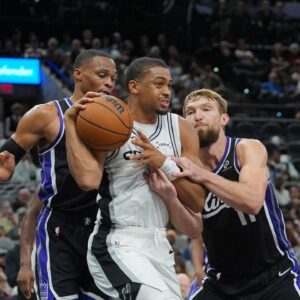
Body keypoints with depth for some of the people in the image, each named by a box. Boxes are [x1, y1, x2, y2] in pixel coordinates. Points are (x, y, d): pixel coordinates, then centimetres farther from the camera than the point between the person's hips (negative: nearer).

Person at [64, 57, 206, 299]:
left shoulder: (180, 129, 6)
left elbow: (197, 202, 1)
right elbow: (88, 180, -27)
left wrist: (164, 163, -12)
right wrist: (70, 122, -23)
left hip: (159, 244, 7)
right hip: (117, 245, -7)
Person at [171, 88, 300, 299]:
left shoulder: (248, 149, -11)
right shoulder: (185, 168, -2)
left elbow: (253, 202, -30)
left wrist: (202, 175, -37)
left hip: (274, 276, -3)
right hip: (221, 282, 3)